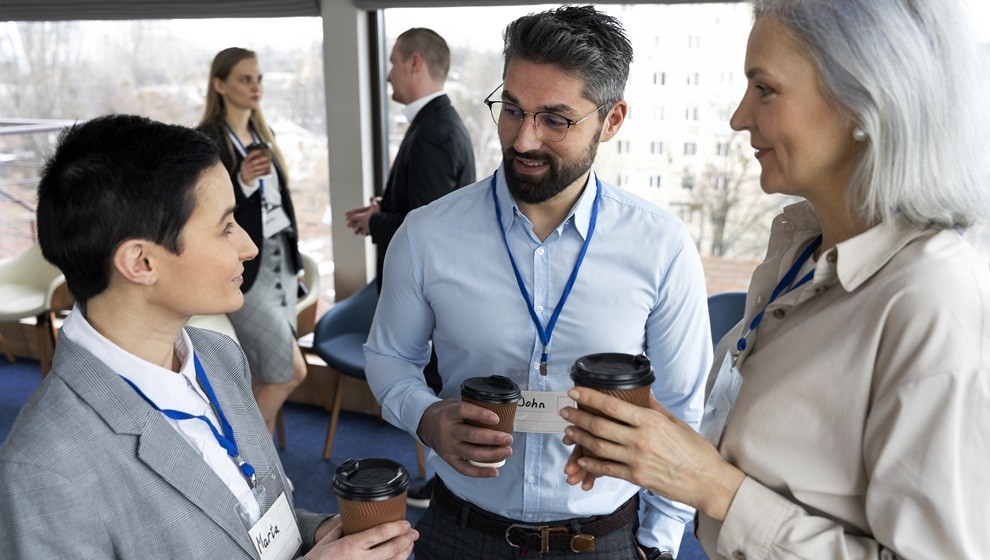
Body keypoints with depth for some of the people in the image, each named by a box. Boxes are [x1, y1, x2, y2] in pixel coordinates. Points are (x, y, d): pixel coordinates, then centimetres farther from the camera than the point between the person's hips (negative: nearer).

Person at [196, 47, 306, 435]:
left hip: (280, 260, 7)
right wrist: (242, 181, -27)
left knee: (269, 374, 11)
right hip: (242, 268, -7)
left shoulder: (262, 133, 13)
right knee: (291, 370, -6)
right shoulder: (207, 139, -11)